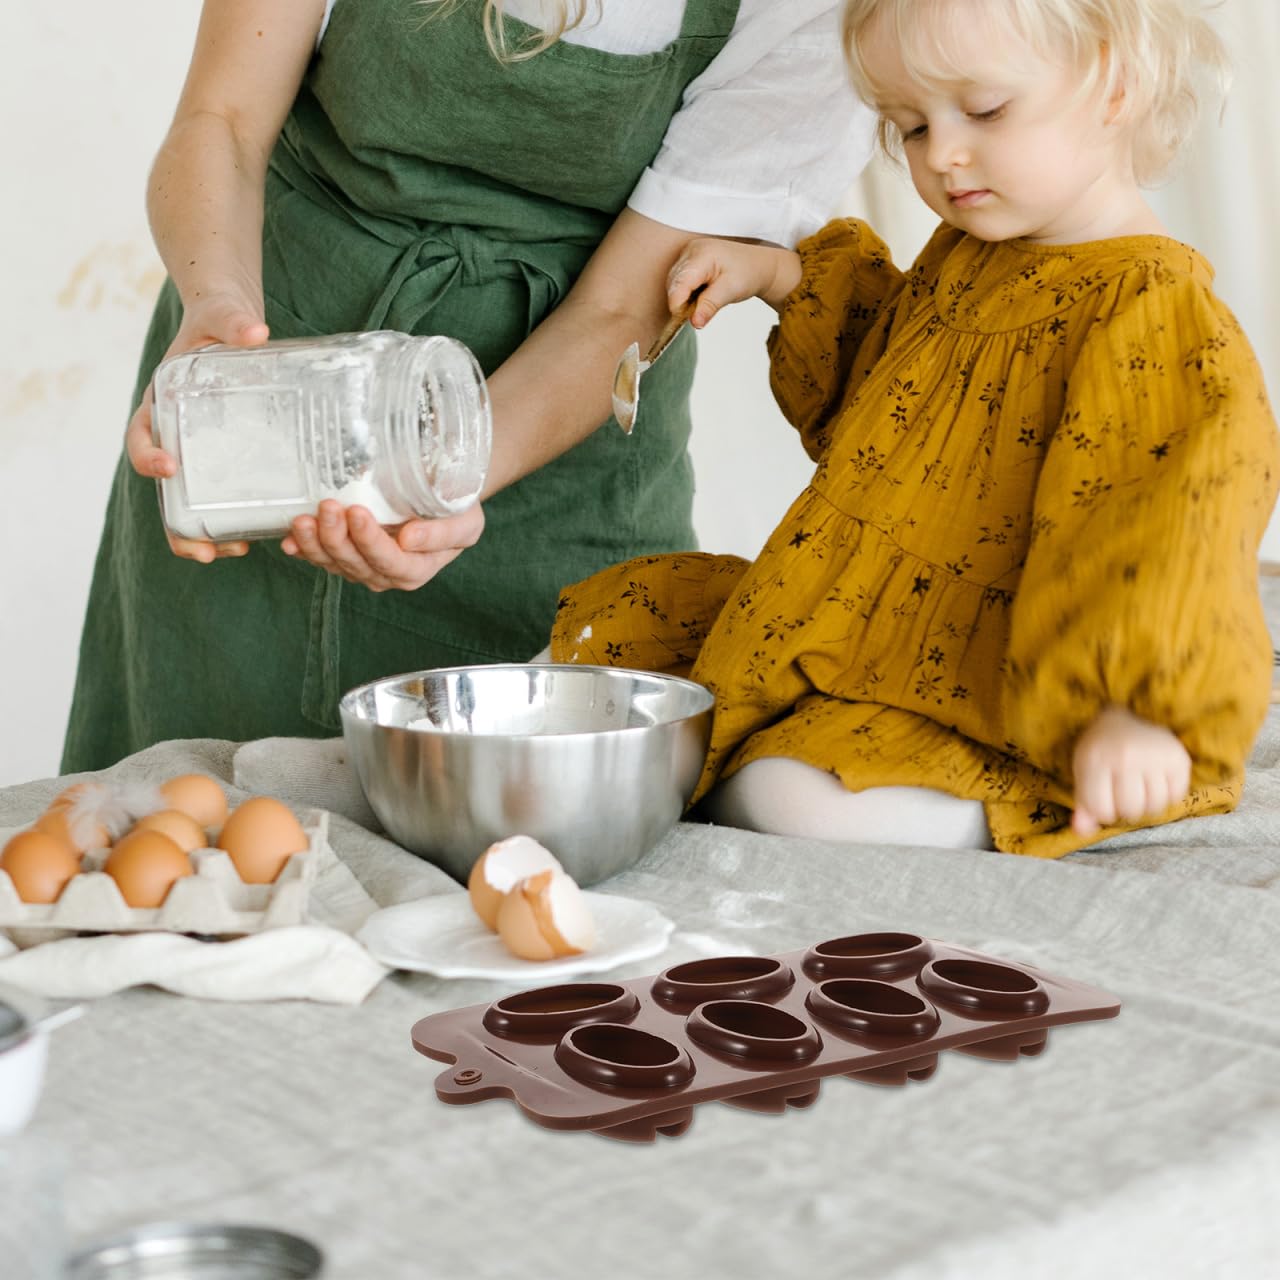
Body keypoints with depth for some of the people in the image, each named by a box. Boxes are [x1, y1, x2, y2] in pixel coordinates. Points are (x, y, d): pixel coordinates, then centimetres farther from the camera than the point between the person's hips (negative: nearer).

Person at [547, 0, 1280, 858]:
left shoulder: (1161, 320, -21)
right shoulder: (961, 262, 8)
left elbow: (1179, 523, -28)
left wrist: (1130, 707, -36)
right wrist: (786, 277, 16)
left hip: (977, 707, -9)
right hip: (858, 628, 9)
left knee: (795, 797, -31)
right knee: (613, 627, 11)